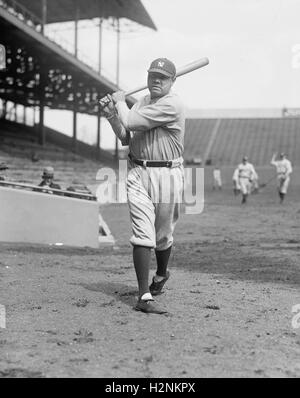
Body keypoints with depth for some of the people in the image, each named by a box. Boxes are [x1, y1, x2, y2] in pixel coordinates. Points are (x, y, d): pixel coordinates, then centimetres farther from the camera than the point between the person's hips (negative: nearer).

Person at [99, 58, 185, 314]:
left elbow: (130, 122, -18)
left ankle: (161, 274, 41)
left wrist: (120, 101, 0)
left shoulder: (172, 105, -13)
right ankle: (144, 296, -8)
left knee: (163, 235, 10)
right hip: (138, 173, 5)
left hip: (167, 174, -4)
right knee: (143, 235, -6)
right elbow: (126, 138, 13)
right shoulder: (142, 102, 13)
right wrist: (112, 114, 1)